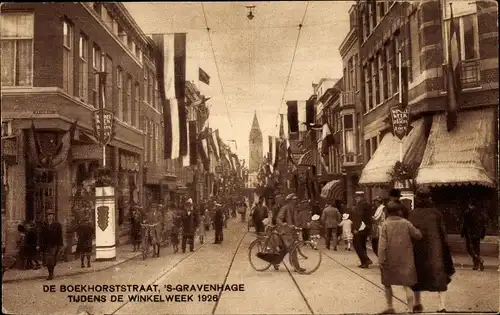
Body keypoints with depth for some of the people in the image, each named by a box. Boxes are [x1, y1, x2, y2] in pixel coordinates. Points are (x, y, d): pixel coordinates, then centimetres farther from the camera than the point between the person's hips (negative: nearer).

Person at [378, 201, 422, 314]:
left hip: (390, 260, -1)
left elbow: (382, 244, -13)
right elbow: (418, 235, 3)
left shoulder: (385, 224, -8)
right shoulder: (406, 223, -4)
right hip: (405, 259, 1)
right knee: (407, 285, 6)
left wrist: (381, 260, -10)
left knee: (387, 283, 17)